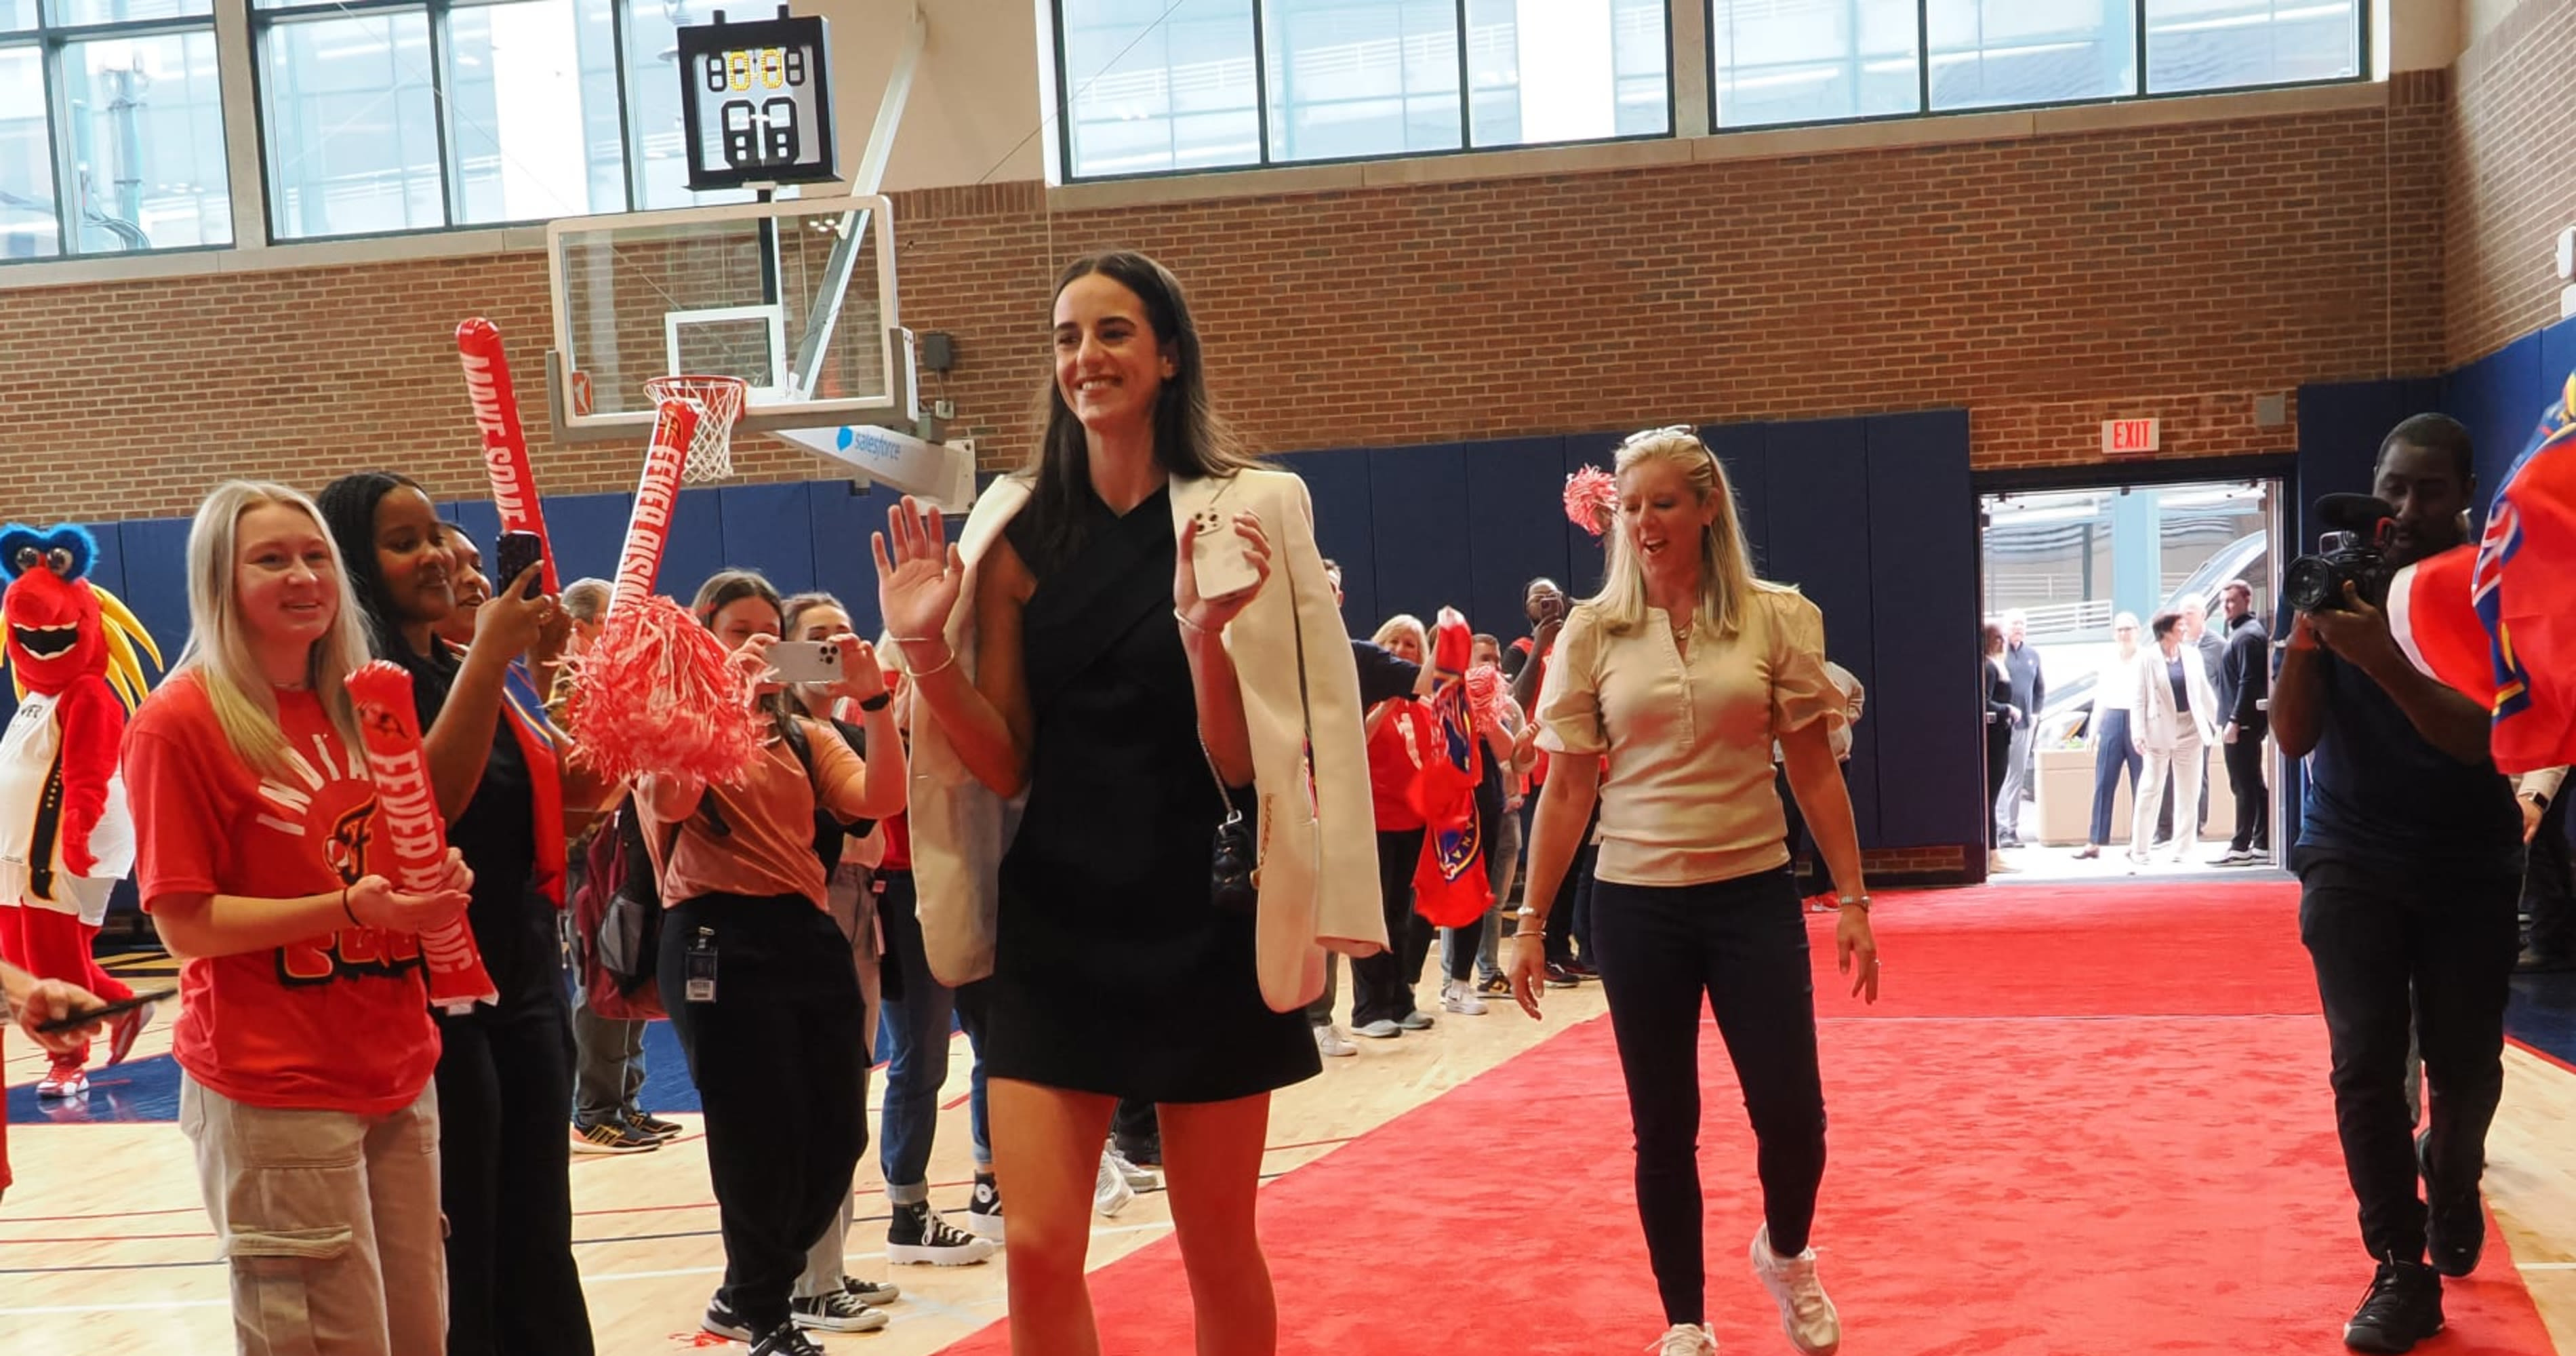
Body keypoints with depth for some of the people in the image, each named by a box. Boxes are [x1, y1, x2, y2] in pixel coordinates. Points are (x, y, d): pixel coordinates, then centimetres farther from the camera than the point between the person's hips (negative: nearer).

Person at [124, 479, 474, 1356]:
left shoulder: (352, 709, 11)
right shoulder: (178, 720, -9)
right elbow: (184, 923, -12)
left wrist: (433, 885, -1)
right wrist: (351, 907, -22)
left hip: (398, 1071, 6)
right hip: (272, 1091, -6)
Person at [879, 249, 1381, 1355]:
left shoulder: (1246, 512, -6)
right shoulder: (1017, 531, 3)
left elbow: (1241, 760, -9)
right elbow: (1005, 766, 3)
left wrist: (1207, 632, -26)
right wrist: (928, 654, -13)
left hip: (1203, 917, -2)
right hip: (1054, 917, 2)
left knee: (1218, 1250, 10)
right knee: (1038, 1251, -4)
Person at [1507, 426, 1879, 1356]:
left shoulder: (1777, 618, -2)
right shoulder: (1593, 633, 0)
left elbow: (1816, 770, 2)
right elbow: (1567, 790, 3)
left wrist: (1853, 899, -1)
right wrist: (1531, 921, 1)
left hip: (1755, 894, 0)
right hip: (1637, 903, 0)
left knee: (1792, 1114, -1)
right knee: (1663, 1129, 7)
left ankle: (1785, 1255, 32)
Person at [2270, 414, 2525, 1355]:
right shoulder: (2341, 584, -4)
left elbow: (2474, 737, -22)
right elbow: (2294, 737, -7)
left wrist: (2381, 658, -36)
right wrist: (2304, 632, -23)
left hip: (2469, 866, 0)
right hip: (2352, 862, 0)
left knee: (2466, 1061, 7)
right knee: (2366, 1062, -9)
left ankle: (2452, 1194, 39)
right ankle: (2400, 1269, -1)